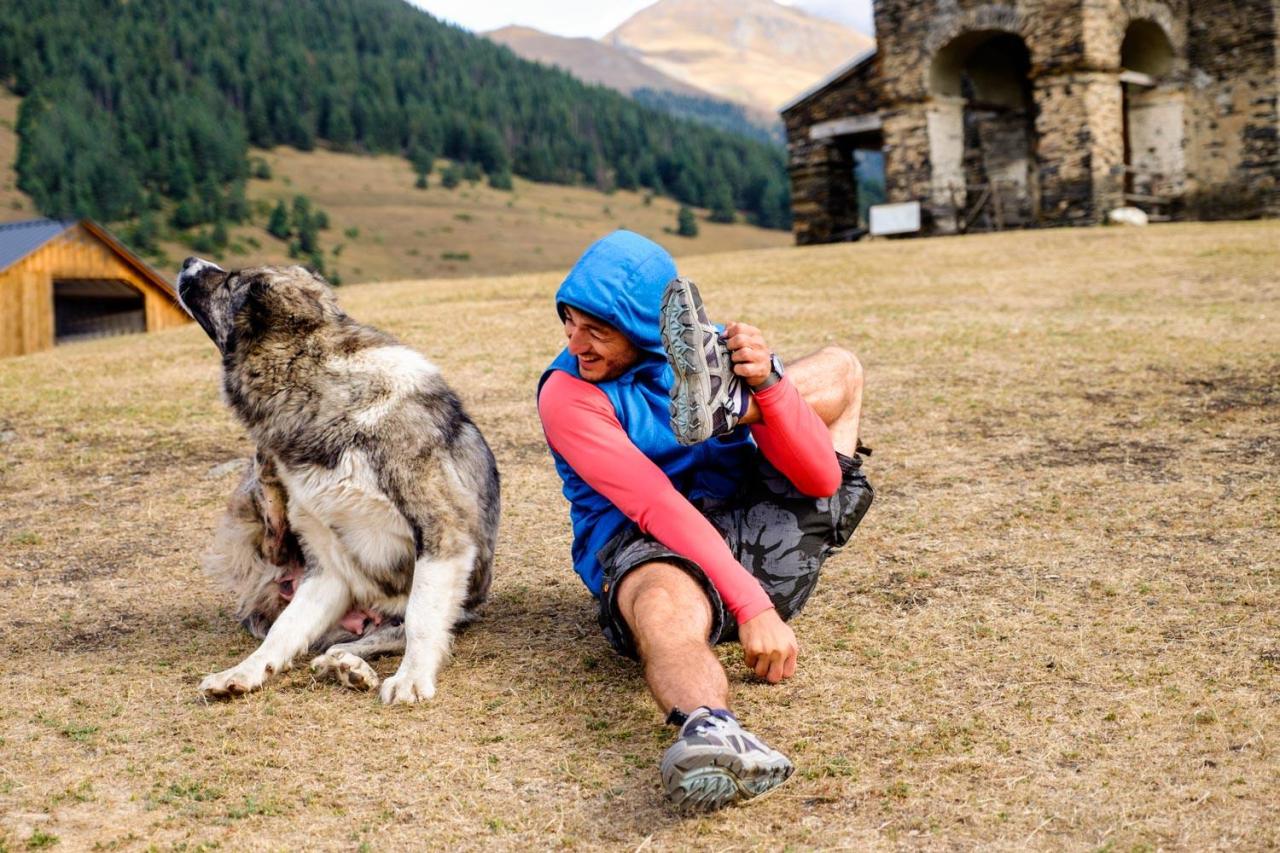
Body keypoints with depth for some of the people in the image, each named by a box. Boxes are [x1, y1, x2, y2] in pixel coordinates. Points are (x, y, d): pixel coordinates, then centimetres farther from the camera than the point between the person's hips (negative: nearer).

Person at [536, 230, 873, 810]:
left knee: (839, 369, 7)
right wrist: (750, 604, -34)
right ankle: (714, 736, -75)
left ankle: (723, 398, -24)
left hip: (764, 544, 5)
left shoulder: (718, 351, 3)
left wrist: (767, 384, -24)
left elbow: (821, 479, -6)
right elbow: (658, 507, -23)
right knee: (665, 611, -43)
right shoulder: (567, 394, -8)